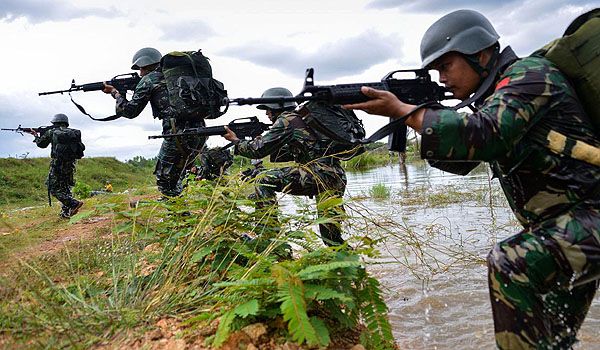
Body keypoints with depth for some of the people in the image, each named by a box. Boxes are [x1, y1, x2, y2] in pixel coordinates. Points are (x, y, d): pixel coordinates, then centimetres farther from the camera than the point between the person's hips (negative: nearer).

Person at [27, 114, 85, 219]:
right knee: (65, 187, 17)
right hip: (70, 165, 5)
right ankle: (65, 212, 13)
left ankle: (74, 203, -16)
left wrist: (36, 135, 36)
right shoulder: (74, 132, 8)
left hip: (57, 164, -5)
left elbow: (41, 144, 14)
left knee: (53, 188, 2)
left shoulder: (52, 132, 1)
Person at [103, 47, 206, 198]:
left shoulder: (148, 80, 3)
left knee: (164, 178, 6)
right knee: (178, 174, 22)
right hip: (200, 132, 7)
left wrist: (115, 92, 23)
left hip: (180, 134, -7)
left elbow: (130, 111, 7)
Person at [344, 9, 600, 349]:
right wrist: (416, 115, 0)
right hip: (562, 220, 10)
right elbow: (460, 161, 15)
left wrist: (401, 109, -26)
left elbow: (486, 137, -31)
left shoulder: (528, 74, -15)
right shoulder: (494, 97, 12)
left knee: (510, 264, -30)